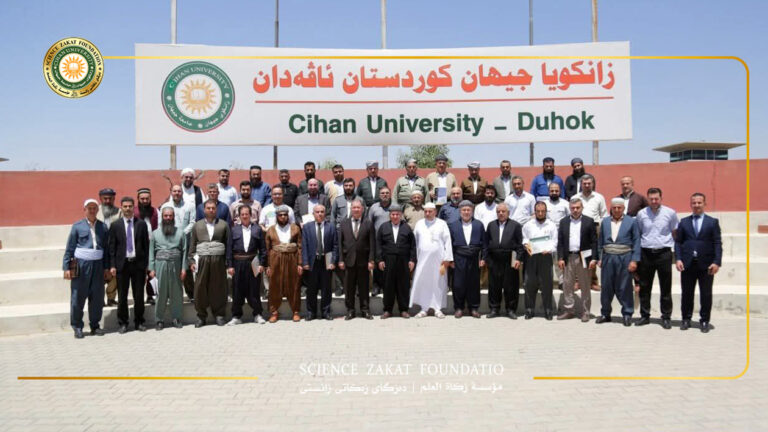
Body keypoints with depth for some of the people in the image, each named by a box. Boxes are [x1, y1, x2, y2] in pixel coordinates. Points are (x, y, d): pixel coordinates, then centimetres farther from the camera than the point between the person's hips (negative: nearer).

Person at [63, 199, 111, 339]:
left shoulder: (103, 227, 9)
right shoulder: (77, 226, 2)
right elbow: (69, 248, 2)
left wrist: (106, 267, 7)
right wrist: (67, 267, -4)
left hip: (98, 265, 3)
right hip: (81, 265, -2)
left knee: (97, 297, 7)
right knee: (78, 297, 2)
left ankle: (95, 325, 20)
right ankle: (77, 327, 14)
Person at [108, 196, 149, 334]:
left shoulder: (141, 224, 4)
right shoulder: (115, 225, 3)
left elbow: (146, 245, 4)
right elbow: (111, 246, 2)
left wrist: (146, 264, 0)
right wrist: (112, 265, -5)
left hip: (138, 263, 1)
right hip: (122, 264, 0)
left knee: (139, 295, 7)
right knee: (122, 296, 5)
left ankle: (139, 322, 18)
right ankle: (123, 323, 16)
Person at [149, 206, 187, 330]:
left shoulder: (180, 232, 6)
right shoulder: (155, 233, 9)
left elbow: (184, 251, 3)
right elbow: (151, 252, 7)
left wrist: (184, 268, -3)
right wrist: (151, 269, 0)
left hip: (176, 265, 0)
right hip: (160, 265, 0)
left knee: (176, 292, 4)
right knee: (161, 293, 2)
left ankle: (177, 318, 13)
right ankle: (159, 320, 10)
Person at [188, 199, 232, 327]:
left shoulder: (223, 225, 8)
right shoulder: (197, 225, 12)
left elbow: (229, 244, 5)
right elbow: (192, 244, 12)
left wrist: (229, 263, 0)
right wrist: (191, 261, 4)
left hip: (218, 260, -1)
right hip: (202, 260, 1)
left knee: (218, 288, 2)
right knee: (200, 288, 0)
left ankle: (219, 314, 14)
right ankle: (201, 316, 11)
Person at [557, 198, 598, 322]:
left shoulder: (589, 221, 1)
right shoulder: (563, 222, 9)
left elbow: (594, 242, -2)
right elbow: (560, 242, 8)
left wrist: (594, 258, -9)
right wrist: (560, 258, 0)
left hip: (583, 258, -3)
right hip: (568, 258, 3)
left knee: (585, 286, 5)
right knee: (567, 285, 6)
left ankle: (585, 312, 13)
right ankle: (569, 310, 15)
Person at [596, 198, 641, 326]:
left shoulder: (631, 222, 2)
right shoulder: (605, 222, 10)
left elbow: (636, 242, -1)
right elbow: (600, 241, 11)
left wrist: (634, 260, -8)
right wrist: (599, 258, 5)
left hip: (624, 258, -2)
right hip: (608, 258, 3)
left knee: (624, 288, 2)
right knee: (606, 287, 7)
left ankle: (627, 314, 14)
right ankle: (605, 313, 18)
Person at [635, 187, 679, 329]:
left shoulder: (670, 213, 0)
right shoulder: (641, 214, 4)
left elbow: (675, 233, 8)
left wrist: (676, 252, 3)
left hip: (664, 253, -2)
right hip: (646, 253, 2)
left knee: (665, 288, 3)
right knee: (644, 287, 8)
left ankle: (666, 317, 13)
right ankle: (645, 316, 18)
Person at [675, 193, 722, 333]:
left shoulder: (713, 222, 6)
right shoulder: (684, 222, 10)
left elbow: (717, 243, 0)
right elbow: (678, 242, 7)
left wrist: (717, 262, -10)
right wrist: (678, 259, -6)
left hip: (706, 264, -1)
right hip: (687, 264, 1)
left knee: (706, 294, 5)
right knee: (687, 293, 7)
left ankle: (704, 321, 16)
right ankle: (686, 319, 18)